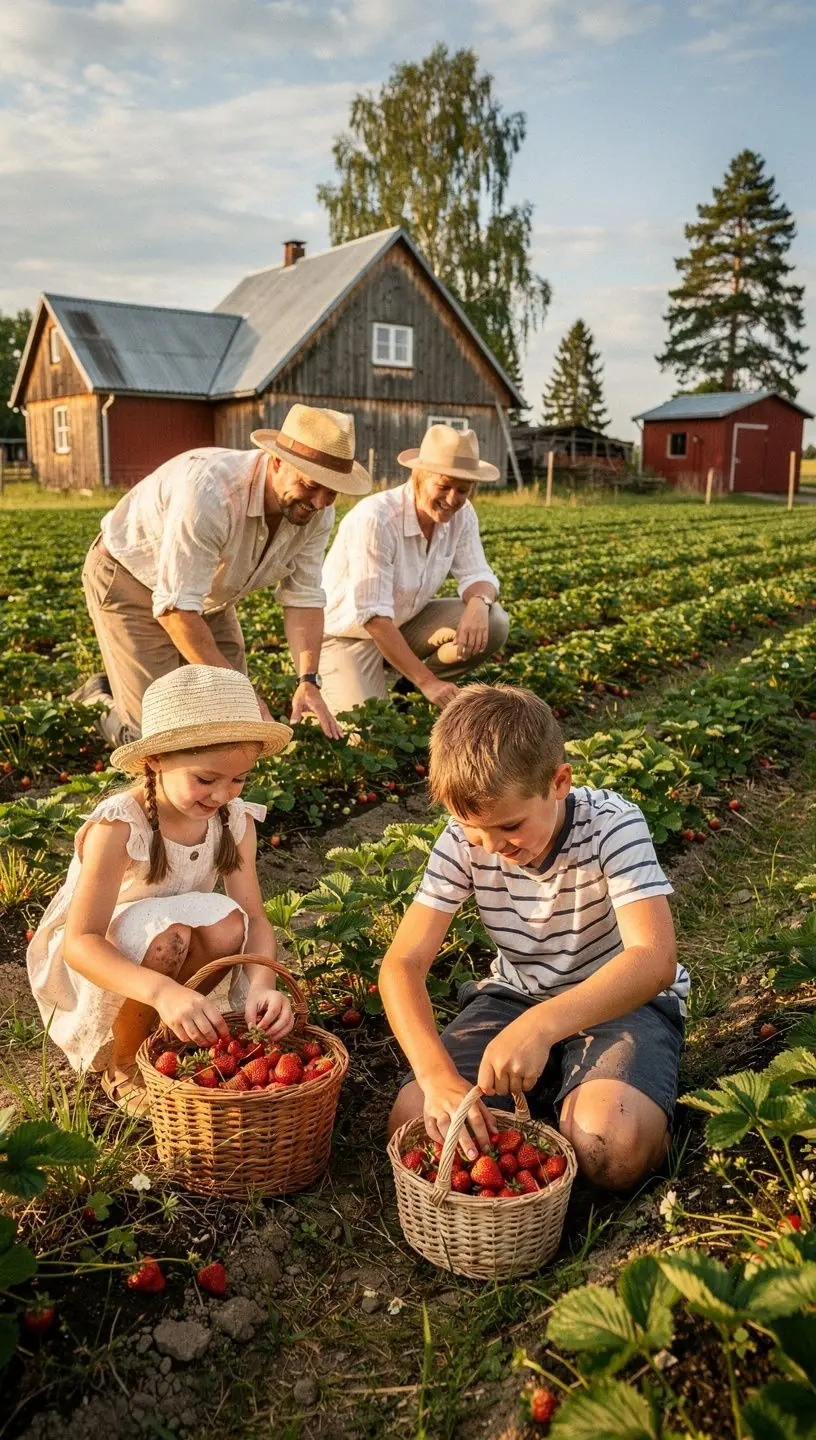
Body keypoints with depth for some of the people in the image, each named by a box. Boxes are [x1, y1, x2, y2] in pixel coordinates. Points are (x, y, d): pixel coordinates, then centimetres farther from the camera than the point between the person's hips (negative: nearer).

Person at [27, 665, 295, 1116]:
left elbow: (254, 919, -17)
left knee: (226, 923, -29)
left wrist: (262, 982, -39)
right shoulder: (117, 827, -31)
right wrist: (162, 990, -54)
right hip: (86, 964, -4)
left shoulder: (235, 820, -14)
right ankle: (123, 1067, -9)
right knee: (165, 930, -36)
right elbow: (80, 943, -37)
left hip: (168, 950, 4)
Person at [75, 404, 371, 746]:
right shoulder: (209, 491, -39)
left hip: (207, 594, 7)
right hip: (129, 580, -6)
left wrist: (307, 682, -27)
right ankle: (99, 699, 18)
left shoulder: (316, 512, -17)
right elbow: (174, 607, -36)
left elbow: (304, 598, -13)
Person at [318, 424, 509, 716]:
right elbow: (372, 616, -31)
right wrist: (428, 682, -34)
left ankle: (392, 678, 1)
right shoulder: (375, 519, -29)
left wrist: (479, 603, -33)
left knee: (492, 624, -15)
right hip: (348, 633, -6)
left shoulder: (461, 515, -9)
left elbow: (477, 574, -6)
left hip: (405, 624, 6)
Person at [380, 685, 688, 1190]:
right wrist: (438, 1075, -33)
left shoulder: (611, 823, -24)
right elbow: (403, 964, -16)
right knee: (412, 1122, -15)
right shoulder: (464, 841, -14)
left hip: (623, 998, -3)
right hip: (515, 995, 4)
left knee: (608, 1144, -33)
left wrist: (541, 1025, -49)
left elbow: (654, 960, -35)